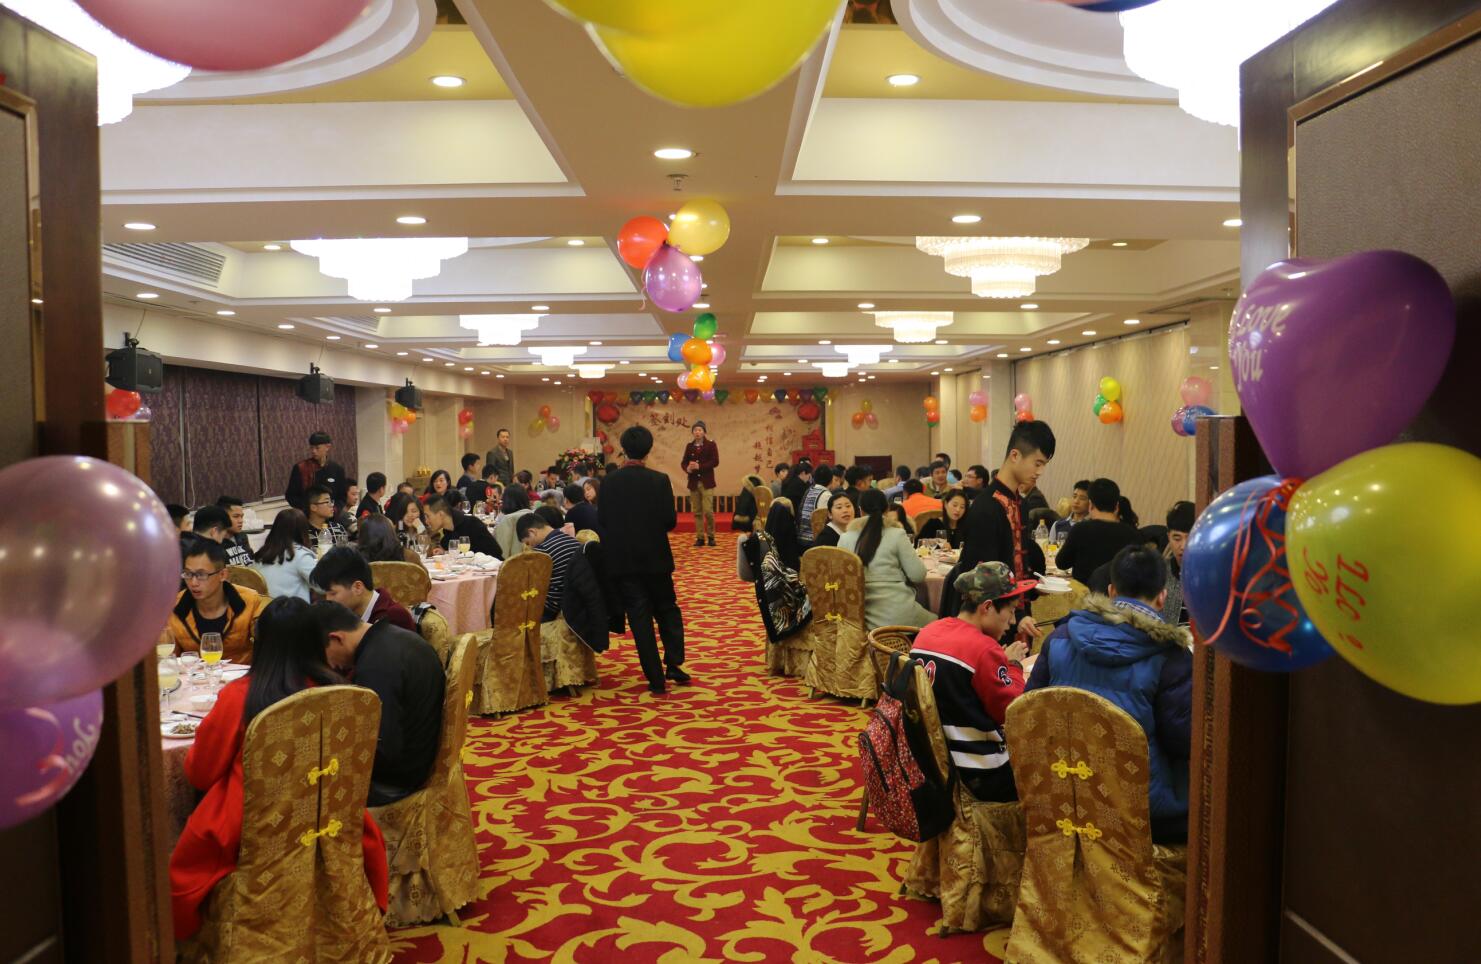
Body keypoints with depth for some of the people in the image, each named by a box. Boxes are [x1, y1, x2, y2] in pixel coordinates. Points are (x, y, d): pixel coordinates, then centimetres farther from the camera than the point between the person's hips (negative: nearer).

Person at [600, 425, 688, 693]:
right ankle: (673, 664, 8)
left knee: (639, 616, 5)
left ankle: (656, 678, 6)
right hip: (655, 557, -1)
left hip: (623, 559, 1)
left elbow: (602, 520, -2)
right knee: (667, 610, 18)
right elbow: (670, 521, -11)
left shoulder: (610, 481, -6)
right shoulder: (660, 480, -10)